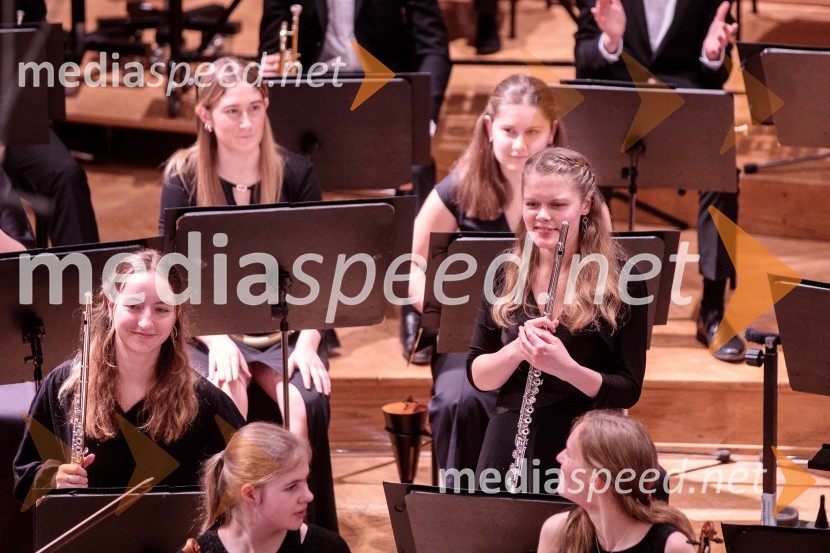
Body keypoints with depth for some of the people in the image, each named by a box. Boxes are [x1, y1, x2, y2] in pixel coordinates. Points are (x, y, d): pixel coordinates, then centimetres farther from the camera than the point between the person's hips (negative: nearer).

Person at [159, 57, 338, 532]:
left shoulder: (296, 175, 2)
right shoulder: (184, 180, 0)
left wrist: (306, 344, -16)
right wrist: (216, 341, -20)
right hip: (210, 327, -1)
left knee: (305, 403, -29)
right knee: (224, 400, -33)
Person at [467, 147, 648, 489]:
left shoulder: (620, 281, -8)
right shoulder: (506, 274, 3)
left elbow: (629, 391, -8)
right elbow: (477, 376, 4)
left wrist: (567, 368, -26)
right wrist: (517, 349, -17)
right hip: (508, 448, 3)